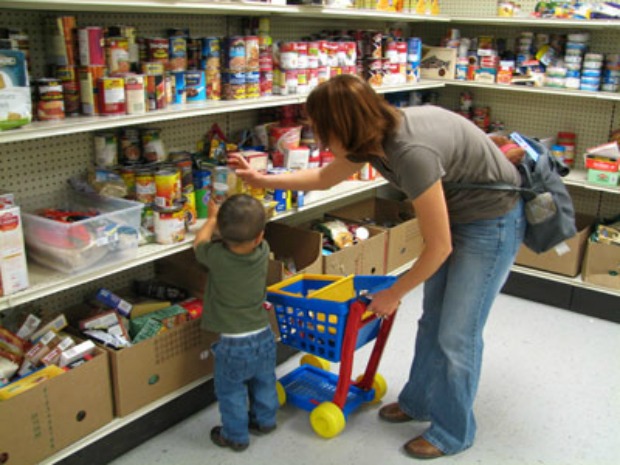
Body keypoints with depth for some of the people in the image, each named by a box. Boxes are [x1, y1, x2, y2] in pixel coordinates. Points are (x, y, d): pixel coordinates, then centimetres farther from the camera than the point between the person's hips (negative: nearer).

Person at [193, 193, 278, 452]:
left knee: (231, 392, 16)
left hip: (233, 343, -4)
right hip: (264, 336, 5)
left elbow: (199, 243, 0)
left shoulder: (217, 256, -23)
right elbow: (253, 240, 11)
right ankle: (264, 420, 45)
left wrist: (213, 218, 14)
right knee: (264, 383, 26)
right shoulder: (263, 252, -14)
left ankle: (236, 436, 30)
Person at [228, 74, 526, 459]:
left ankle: (453, 432, 22)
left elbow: (438, 247, -27)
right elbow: (325, 177, 11)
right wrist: (263, 180, 9)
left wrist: (393, 294, -13)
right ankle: (419, 402, 38)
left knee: (456, 334, 1)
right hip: (457, 213, 8)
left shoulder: (411, 152, -36)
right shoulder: (374, 135, -10)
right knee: (432, 319, 17)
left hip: (492, 221, -8)